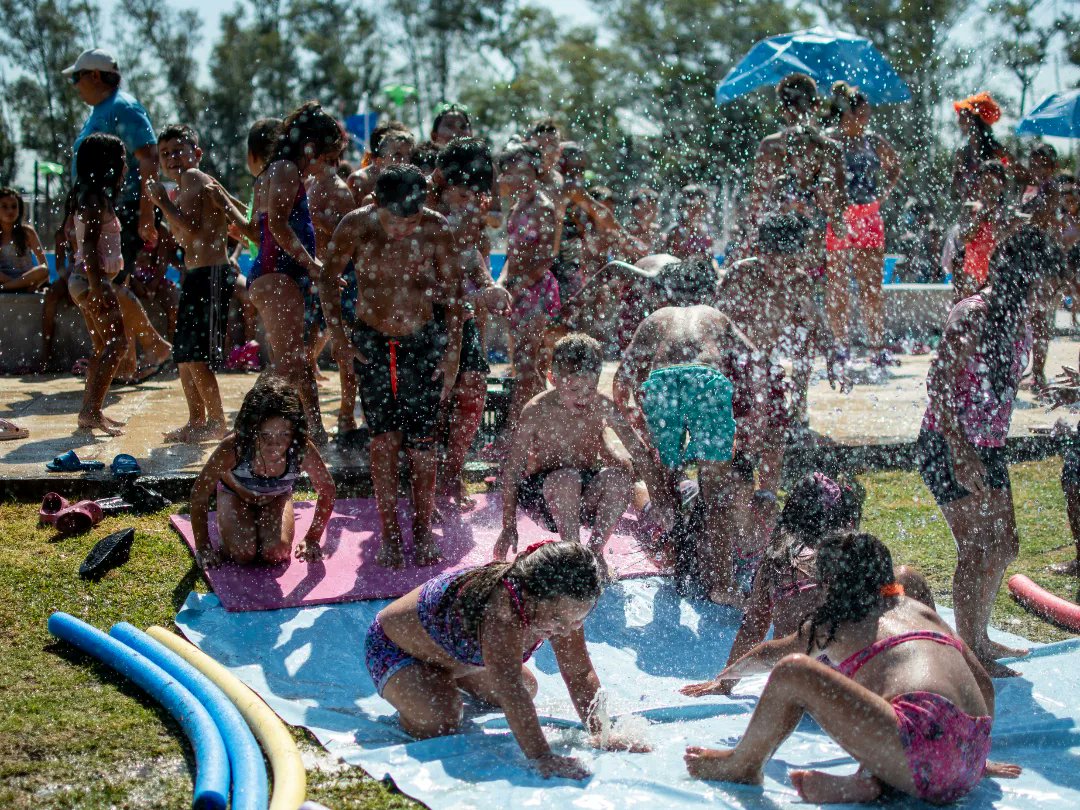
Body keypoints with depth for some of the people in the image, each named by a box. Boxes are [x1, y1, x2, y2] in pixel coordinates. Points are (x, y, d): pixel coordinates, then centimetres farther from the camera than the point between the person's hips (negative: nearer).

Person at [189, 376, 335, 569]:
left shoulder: (302, 450, -37)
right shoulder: (233, 449, -41)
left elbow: (327, 492, -17)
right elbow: (199, 494, -26)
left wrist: (312, 539, -12)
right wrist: (203, 547, -21)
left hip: (276, 498, 1)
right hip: (236, 494, -1)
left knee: (276, 553, -20)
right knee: (243, 553, -21)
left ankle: (261, 524, 17)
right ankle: (224, 523, 16)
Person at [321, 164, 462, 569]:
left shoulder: (436, 230, -10)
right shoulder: (355, 226, -10)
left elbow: (451, 294, 0)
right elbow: (329, 278, 5)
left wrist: (452, 351, -3)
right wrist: (337, 334, -1)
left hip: (424, 342, 0)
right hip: (372, 343, 0)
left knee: (421, 442, -2)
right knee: (384, 438, -4)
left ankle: (423, 535, 13)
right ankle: (390, 537, 4)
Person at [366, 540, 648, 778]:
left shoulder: (559, 603, -20)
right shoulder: (501, 611, -46)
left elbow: (580, 673, -14)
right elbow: (509, 688, -54)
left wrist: (600, 733, -26)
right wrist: (541, 757, -60)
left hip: (457, 653, 8)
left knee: (528, 689, 10)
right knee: (439, 721, -29)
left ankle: (447, 679, 28)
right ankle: (407, 715, 5)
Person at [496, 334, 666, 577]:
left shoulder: (602, 407, -9)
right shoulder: (537, 412, -17)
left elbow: (638, 451, -5)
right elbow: (512, 469, -12)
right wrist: (509, 527, -13)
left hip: (587, 493, 3)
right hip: (540, 490, -3)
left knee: (620, 474, -27)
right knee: (568, 479, -36)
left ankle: (595, 550, -12)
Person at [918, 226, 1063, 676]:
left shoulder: (1018, 319, 10)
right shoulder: (972, 315, -17)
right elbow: (938, 384, -23)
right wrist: (960, 452, -27)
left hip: (988, 449, 9)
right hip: (948, 446, -9)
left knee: (1005, 547, 14)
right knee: (977, 550, -9)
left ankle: (980, 639, 30)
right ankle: (969, 655, 1)